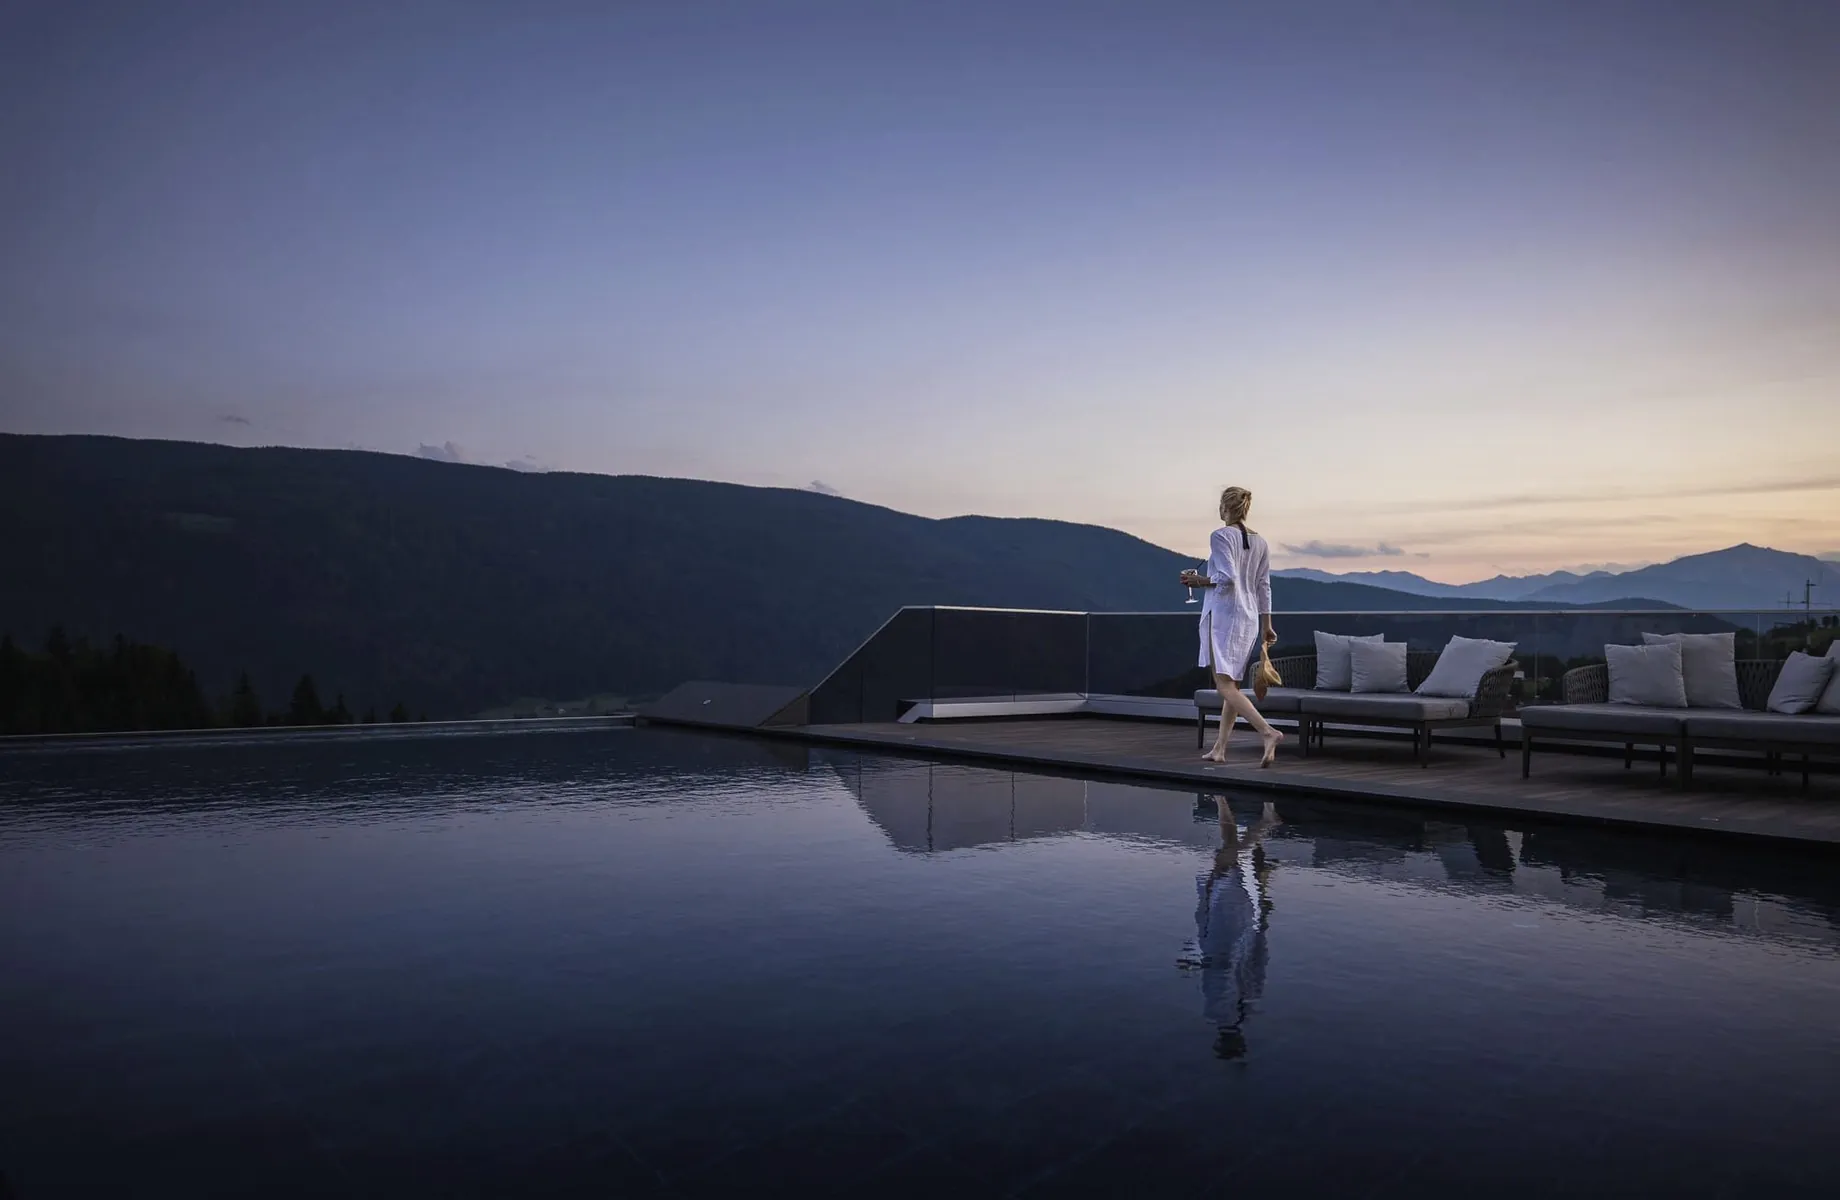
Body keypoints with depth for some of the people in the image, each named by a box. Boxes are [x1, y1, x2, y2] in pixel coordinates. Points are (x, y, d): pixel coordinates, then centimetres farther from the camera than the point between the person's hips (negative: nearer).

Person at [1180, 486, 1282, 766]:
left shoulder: (1221, 536, -9)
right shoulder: (1260, 543, 11)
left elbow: (1227, 577, -20)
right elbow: (1263, 587, 12)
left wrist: (1199, 581, -4)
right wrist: (1266, 625, 16)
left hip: (1223, 614, -8)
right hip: (1249, 617, 8)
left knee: (1224, 685, -10)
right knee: (1232, 683, 12)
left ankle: (1267, 732, -26)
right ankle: (1219, 748, 14)